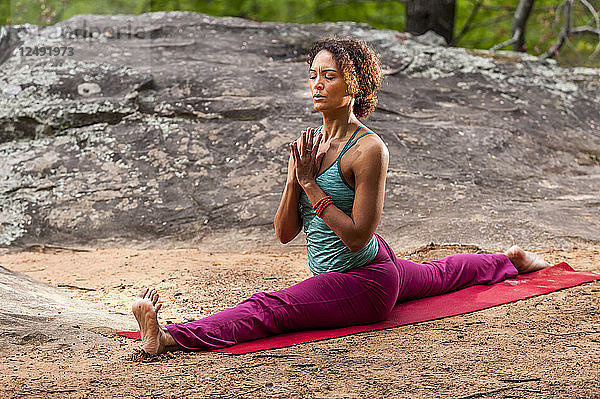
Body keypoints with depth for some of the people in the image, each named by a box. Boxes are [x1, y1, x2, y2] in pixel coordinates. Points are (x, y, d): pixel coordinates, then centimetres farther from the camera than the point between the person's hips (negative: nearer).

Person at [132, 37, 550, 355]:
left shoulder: (370, 149, -23)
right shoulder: (308, 144, 0)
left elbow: (358, 237, -27)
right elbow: (285, 232, -2)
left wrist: (311, 185, -24)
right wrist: (297, 178, -18)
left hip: (364, 284, -10)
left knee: (267, 307, -30)